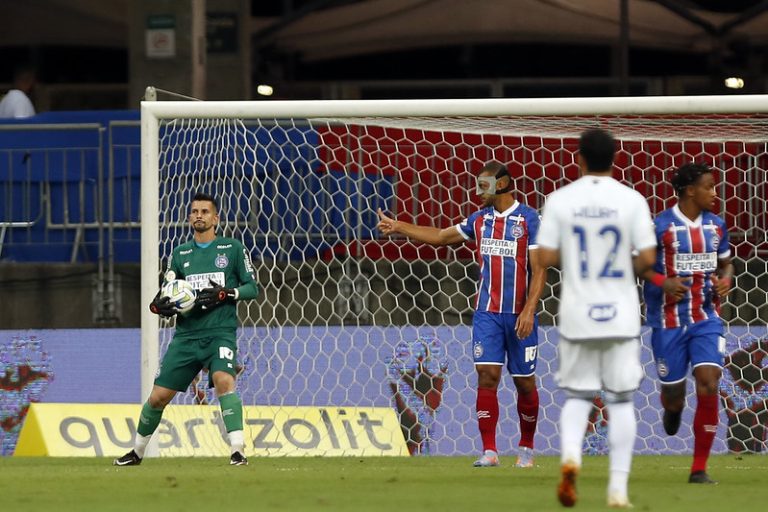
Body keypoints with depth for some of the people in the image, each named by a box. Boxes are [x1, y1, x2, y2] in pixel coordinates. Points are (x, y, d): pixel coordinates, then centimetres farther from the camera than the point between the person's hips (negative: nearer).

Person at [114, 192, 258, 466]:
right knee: (158, 396, 2)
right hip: (186, 335, 4)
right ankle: (136, 452, 22)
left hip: (220, 332, -3)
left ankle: (238, 450, -30)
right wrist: (160, 306, -8)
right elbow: (168, 296, 16)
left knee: (224, 380, -31)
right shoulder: (179, 254, 14)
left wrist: (224, 294, -15)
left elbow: (252, 287, 3)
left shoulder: (232, 249, 4)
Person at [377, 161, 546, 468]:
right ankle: (489, 451, -8)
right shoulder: (480, 219, 10)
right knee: (487, 374, -8)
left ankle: (526, 448, 22)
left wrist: (529, 310, -19)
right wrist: (399, 228, 17)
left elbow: (538, 270, -10)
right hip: (487, 312, 4)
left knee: (524, 382, 5)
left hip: (519, 314, -4)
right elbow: (441, 237, 22)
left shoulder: (529, 219, -6)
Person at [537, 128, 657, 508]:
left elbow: (545, 258, -5)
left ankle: (570, 456, -16)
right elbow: (647, 258, -8)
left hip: (577, 316, 1)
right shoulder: (631, 200, -5)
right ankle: (618, 488, 4)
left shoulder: (560, 200, -4)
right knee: (621, 400, 8)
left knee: (576, 397, 13)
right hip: (620, 316, 0)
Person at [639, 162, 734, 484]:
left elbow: (725, 263, 20)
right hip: (669, 321, -3)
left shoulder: (716, 226, 6)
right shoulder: (660, 226, -9)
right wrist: (661, 281, -19)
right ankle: (673, 409, 49)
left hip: (706, 319, 3)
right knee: (674, 393, 5)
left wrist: (725, 280, -3)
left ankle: (699, 469, -6)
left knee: (708, 384, -14)